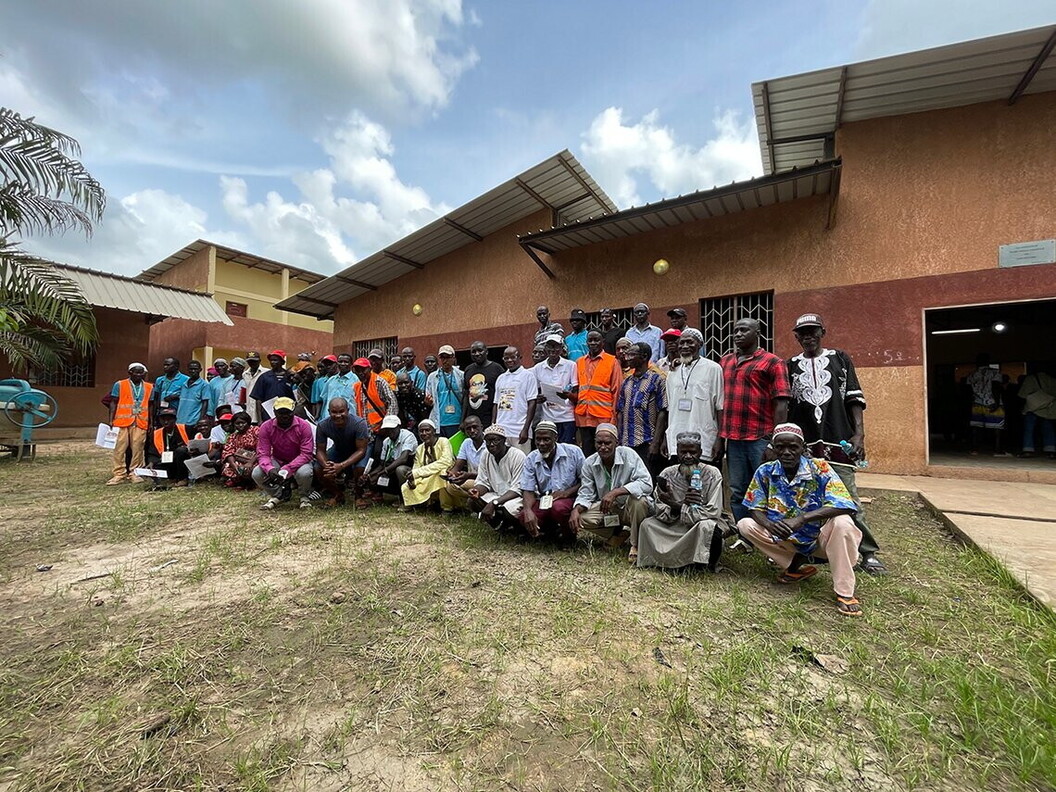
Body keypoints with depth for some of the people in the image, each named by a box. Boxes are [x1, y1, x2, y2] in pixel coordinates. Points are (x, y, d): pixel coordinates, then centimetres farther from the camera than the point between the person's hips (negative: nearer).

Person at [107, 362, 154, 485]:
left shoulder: (149, 387, 12)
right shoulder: (119, 385, 5)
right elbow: (113, 403, 5)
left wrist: (151, 423, 11)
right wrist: (111, 420, -3)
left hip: (141, 423, 2)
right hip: (122, 421, -1)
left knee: (138, 448, 1)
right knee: (119, 448, -1)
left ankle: (134, 473, 9)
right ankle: (119, 474, 5)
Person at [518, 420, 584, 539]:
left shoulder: (574, 452, -8)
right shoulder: (530, 459, 0)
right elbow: (528, 490, -2)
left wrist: (566, 492, -18)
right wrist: (528, 510, -23)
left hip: (570, 498, -3)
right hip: (544, 501, 3)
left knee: (558, 507, -37)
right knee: (524, 518, -25)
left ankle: (569, 536, -3)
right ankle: (553, 529, 7)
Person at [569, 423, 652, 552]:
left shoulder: (628, 455, -20)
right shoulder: (589, 463, -8)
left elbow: (647, 484, -29)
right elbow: (586, 494, -3)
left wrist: (615, 492, -39)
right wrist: (576, 510, -26)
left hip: (630, 509, -3)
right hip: (606, 509, 4)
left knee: (638, 499, -36)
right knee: (580, 517, -20)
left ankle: (636, 545, -12)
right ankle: (620, 531, 4)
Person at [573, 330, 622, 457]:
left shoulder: (612, 361, 2)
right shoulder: (579, 362, 13)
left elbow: (617, 391, -1)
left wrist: (614, 417, -6)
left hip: (604, 417, -3)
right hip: (583, 417, 4)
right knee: (586, 454, 9)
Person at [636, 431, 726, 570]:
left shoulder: (712, 474, -12)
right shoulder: (667, 474, -7)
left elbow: (713, 512, -19)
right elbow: (661, 514, -10)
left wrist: (676, 506, -26)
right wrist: (682, 504, -30)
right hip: (676, 527, 2)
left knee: (707, 526, -35)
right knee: (647, 524, -19)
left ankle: (709, 564, -5)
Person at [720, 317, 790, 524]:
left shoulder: (772, 362, -1)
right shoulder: (725, 362, 15)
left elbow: (781, 405, -7)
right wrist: (720, 437, 12)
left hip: (761, 439, -5)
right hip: (733, 439, 5)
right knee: (737, 494, 10)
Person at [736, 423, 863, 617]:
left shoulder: (819, 468, -16)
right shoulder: (765, 471, -9)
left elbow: (844, 506, -28)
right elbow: (755, 509, -6)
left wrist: (802, 518, -40)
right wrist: (769, 525, -30)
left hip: (819, 538, -2)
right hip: (786, 539, 3)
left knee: (842, 523, -33)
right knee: (745, 525, -18)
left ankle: (844, 592, -17)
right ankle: (797, 564, 0)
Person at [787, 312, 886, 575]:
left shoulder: (840, 359, 10)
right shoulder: (791, 365, 12)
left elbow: (855, 399, 5)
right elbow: (784, 406, 11)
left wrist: (859, 434, -4)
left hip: (838, 442, -1)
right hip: (803, 444, 1)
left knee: (848, 499, 0)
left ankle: (868, 553, 12)